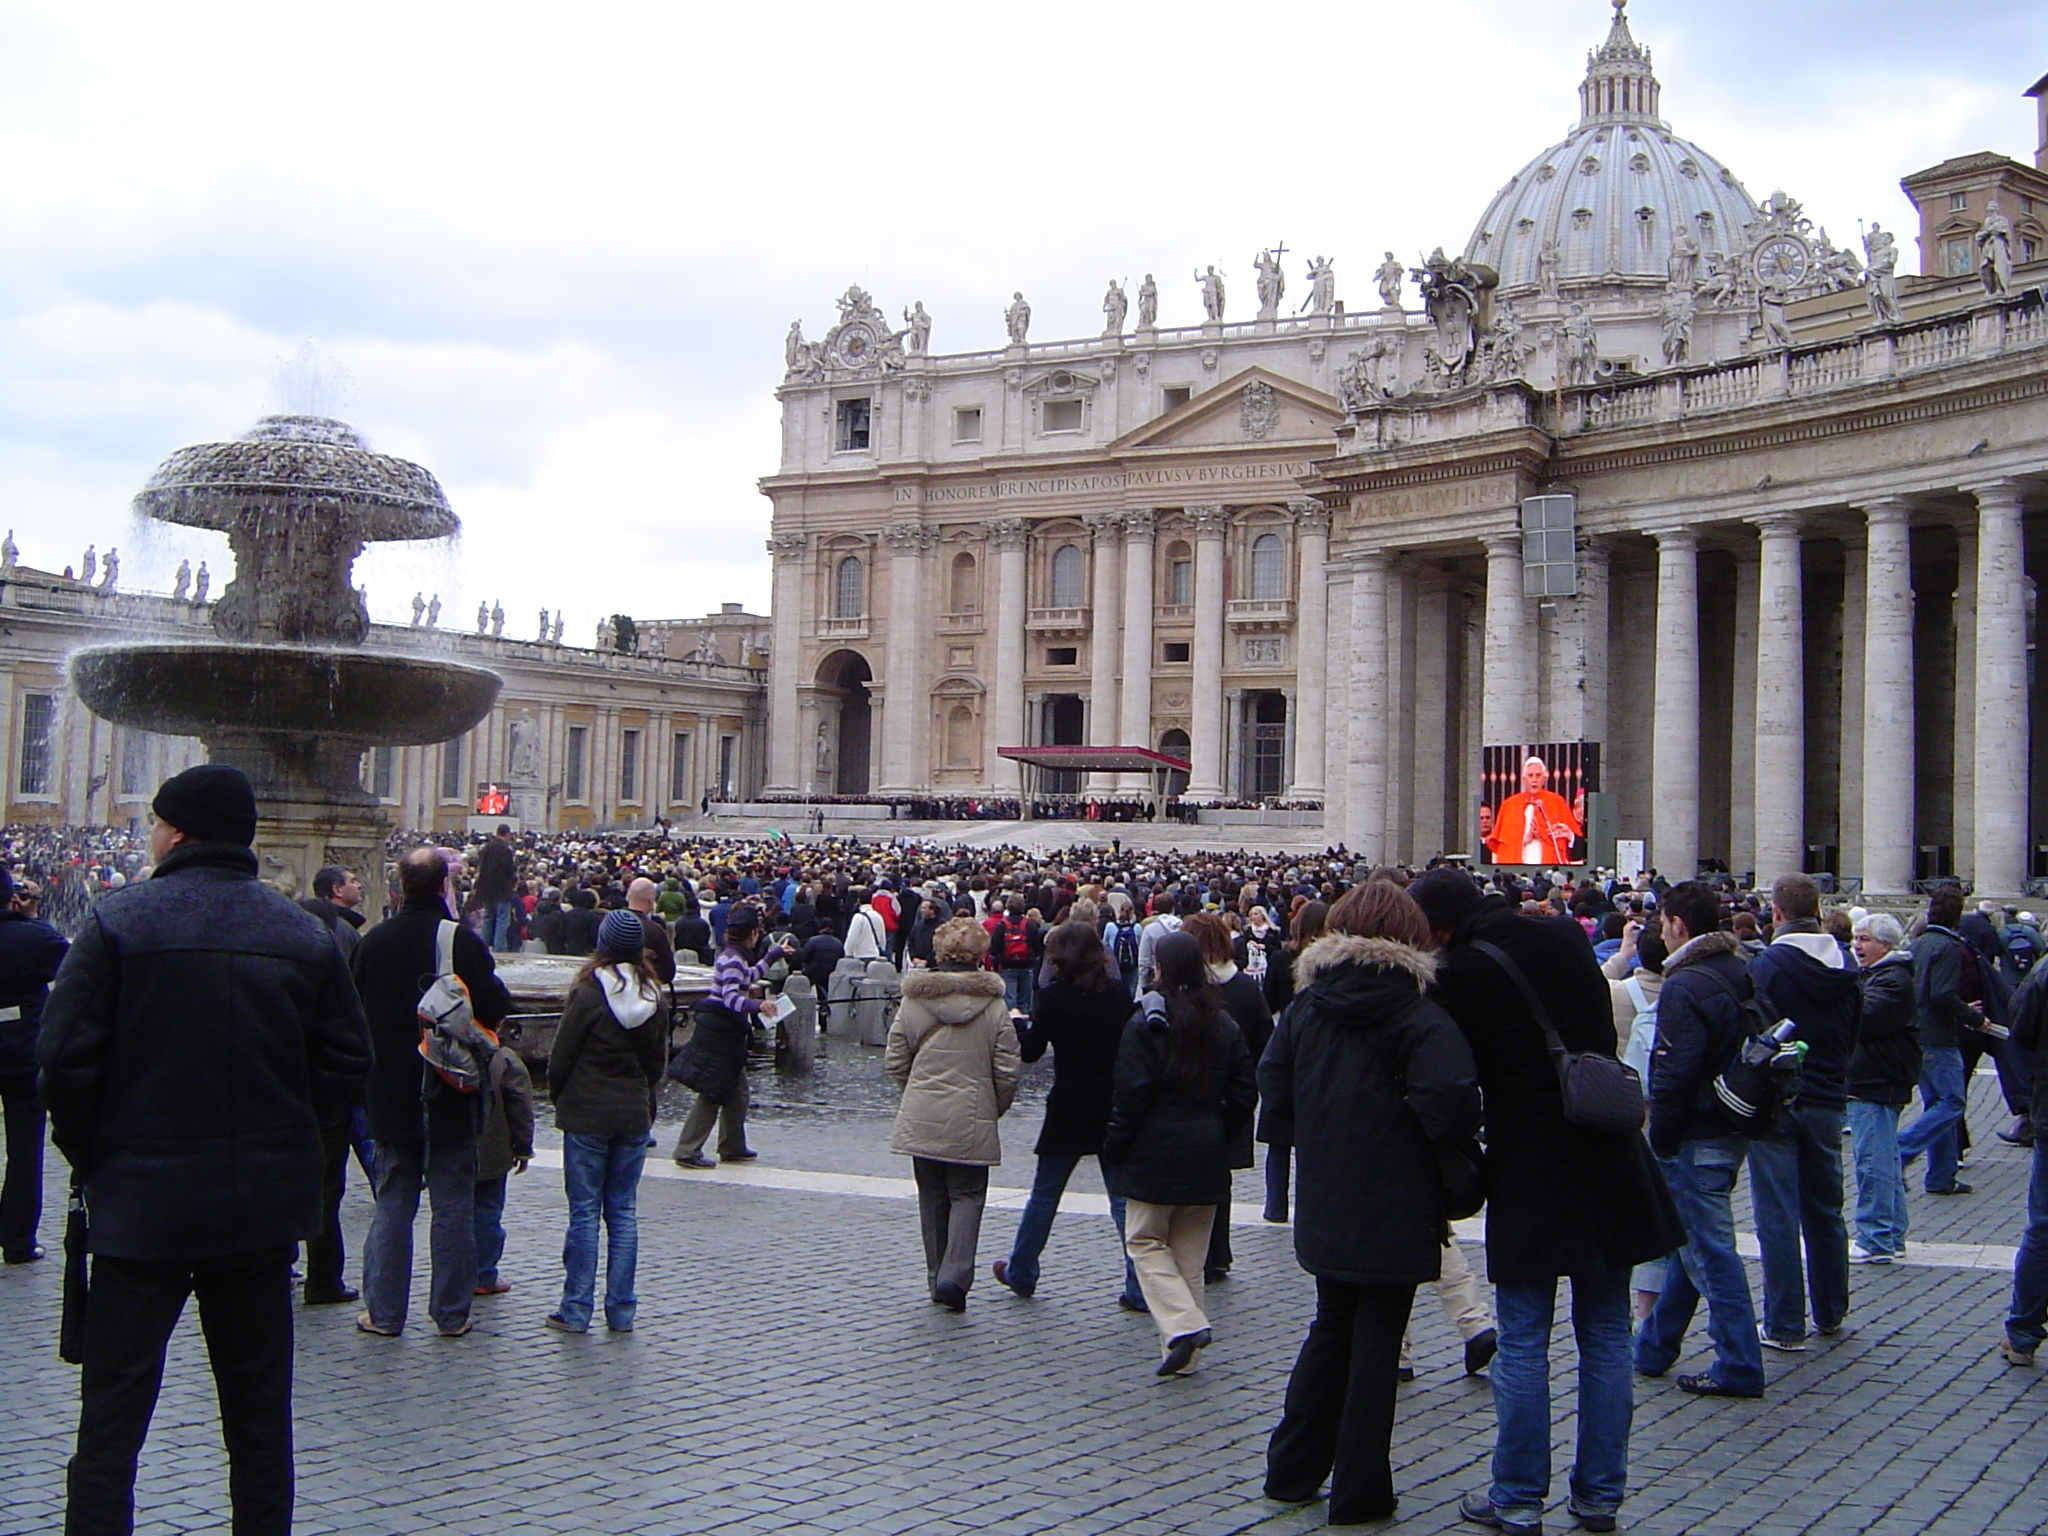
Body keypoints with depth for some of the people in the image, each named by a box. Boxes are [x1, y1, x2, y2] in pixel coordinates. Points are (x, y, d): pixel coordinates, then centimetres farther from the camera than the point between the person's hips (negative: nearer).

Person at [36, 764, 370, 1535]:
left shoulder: (118, 922, -9)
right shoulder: (307, 935, 2)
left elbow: (66, 1056, -12)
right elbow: (345, 1061, 4)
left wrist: (89, 1153, 3)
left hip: (143, 1196, -3)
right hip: (264, 1205, 4)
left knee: (112, 1413, 4)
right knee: (258, 1412, 14)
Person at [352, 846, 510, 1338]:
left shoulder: (374, 941, -2)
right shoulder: (464, 941, -13)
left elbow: (354, 1012, 5)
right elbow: (495, 1010, -13)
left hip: (391, 1095, 3)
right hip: (451, 1098, -3)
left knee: (392, 1204, 11)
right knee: (453, 1205, 5)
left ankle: (383, 1312, 13)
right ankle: (451, 1313, 10)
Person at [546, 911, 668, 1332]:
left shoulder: (587, 994, -12)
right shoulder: (656, 998, 2)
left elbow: (561, 1058, -7)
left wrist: (559, 1098, 11)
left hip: (586, 1115, -4)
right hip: (634, 1116, 4)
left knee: (584, 1212, 2)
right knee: (624, 1213, 9)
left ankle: (576, 1310, 5)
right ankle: (620, 1310, 11)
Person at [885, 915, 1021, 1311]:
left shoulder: (913, 1000, -2)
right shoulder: (993, 1005, -6)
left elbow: (894, 1062, 3)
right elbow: (1007, 1071, -4)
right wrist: (996, 1108, 14)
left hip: (921, 1119, 2)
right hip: (972, 1122, -2)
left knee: (933, 1199, 14)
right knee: (967, 1196, 6)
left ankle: (938, 1280, 21)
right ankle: (954, 1277, -10)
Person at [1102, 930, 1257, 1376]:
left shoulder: (1145, 1022, -10)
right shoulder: (1224, 1024, 5)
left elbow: (1131, 1093, -13)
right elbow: (1244, 1092, 7)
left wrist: (1115, 1148, -3)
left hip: (1155, 1153, -5)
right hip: (1207, 1155, 5)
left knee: (1144, 1241, 8)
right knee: (1190, 1252, 12)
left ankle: (1183, 1324, -11)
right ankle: (1183, 1355, 15)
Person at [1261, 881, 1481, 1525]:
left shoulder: (1307, 1005, 2)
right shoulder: (1417, 1015, -13)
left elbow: (1274, 1086, 1)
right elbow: (1450, 1099, -25)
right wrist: (1460, 1160, -9)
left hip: (1325, 1203, 5)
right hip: (1395, 1209, -5)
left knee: (1331, 1329, 20)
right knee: (1377, 1343, 5)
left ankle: (1292, 1470, 26)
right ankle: (1360, 1492, 13)